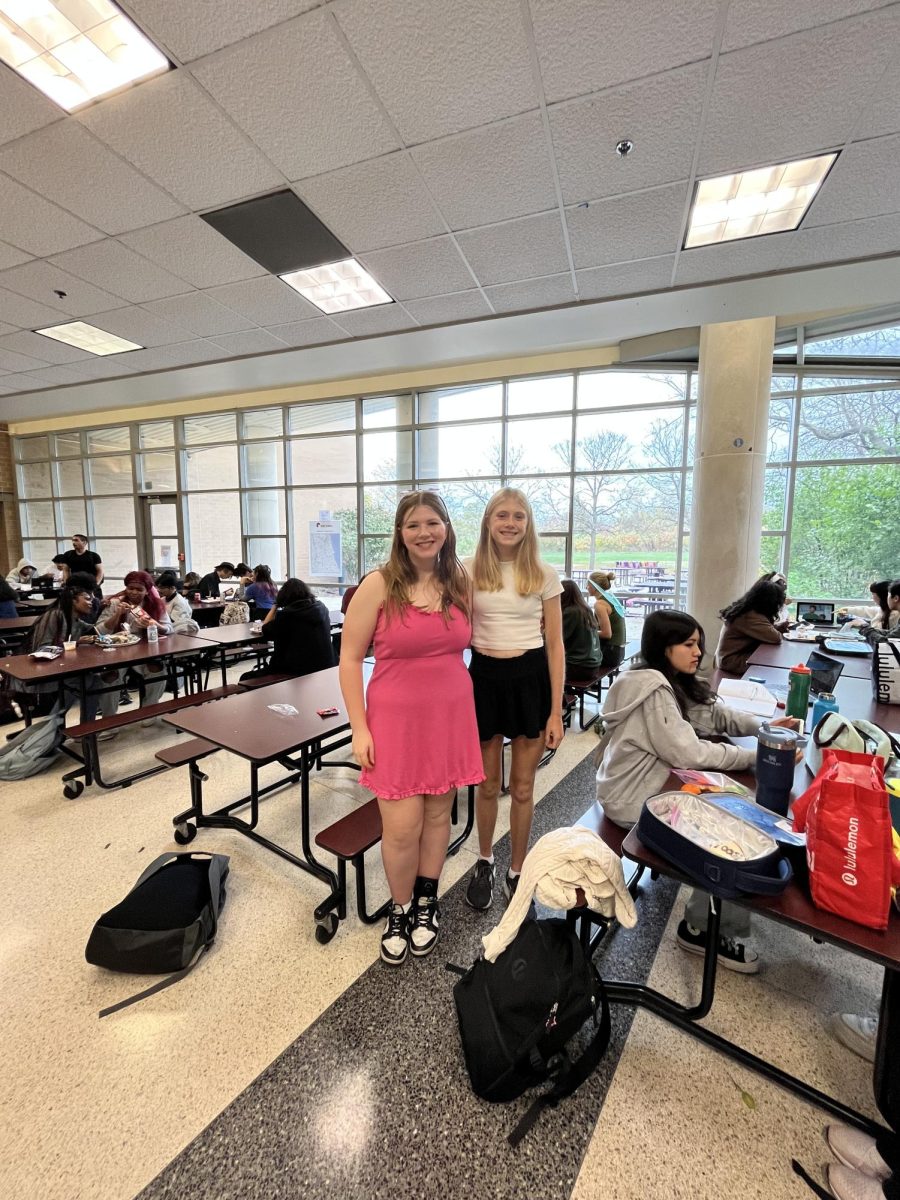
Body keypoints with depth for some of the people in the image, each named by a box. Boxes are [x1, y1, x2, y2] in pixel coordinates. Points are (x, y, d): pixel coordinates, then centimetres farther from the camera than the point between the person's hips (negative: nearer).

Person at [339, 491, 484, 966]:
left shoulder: (460, 584, 2)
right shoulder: (379, 584, -10)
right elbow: (350, 659, -7)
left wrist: (469, 709, 9)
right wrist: (359, 729, -10)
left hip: (451, 716, 4)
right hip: (395, 718, -3)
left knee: (438, 813, 16)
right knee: (402, 827, 1)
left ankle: (427, 902, 40)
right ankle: (400, 909, 31)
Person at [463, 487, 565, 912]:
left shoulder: (544, 574, -2)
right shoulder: (469, 570, -1)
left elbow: (555, 645, -1)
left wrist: (556, 711, -4)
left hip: (530, 678, 0)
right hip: (484, 677, 1)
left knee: (522, 787, 13)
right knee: (488, 784, 15)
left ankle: (517, 871, 36)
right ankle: (484, 863, 41)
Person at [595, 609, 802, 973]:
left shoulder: (674, 681, 7)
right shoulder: (651, 689, -25)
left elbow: (716, 714, 11)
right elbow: (688, 753, -25)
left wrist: (765, 726, -5)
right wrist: (756, 755, -19)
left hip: (655, 785, 9)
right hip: (633, 801, -9)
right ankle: (702, 929, 12)